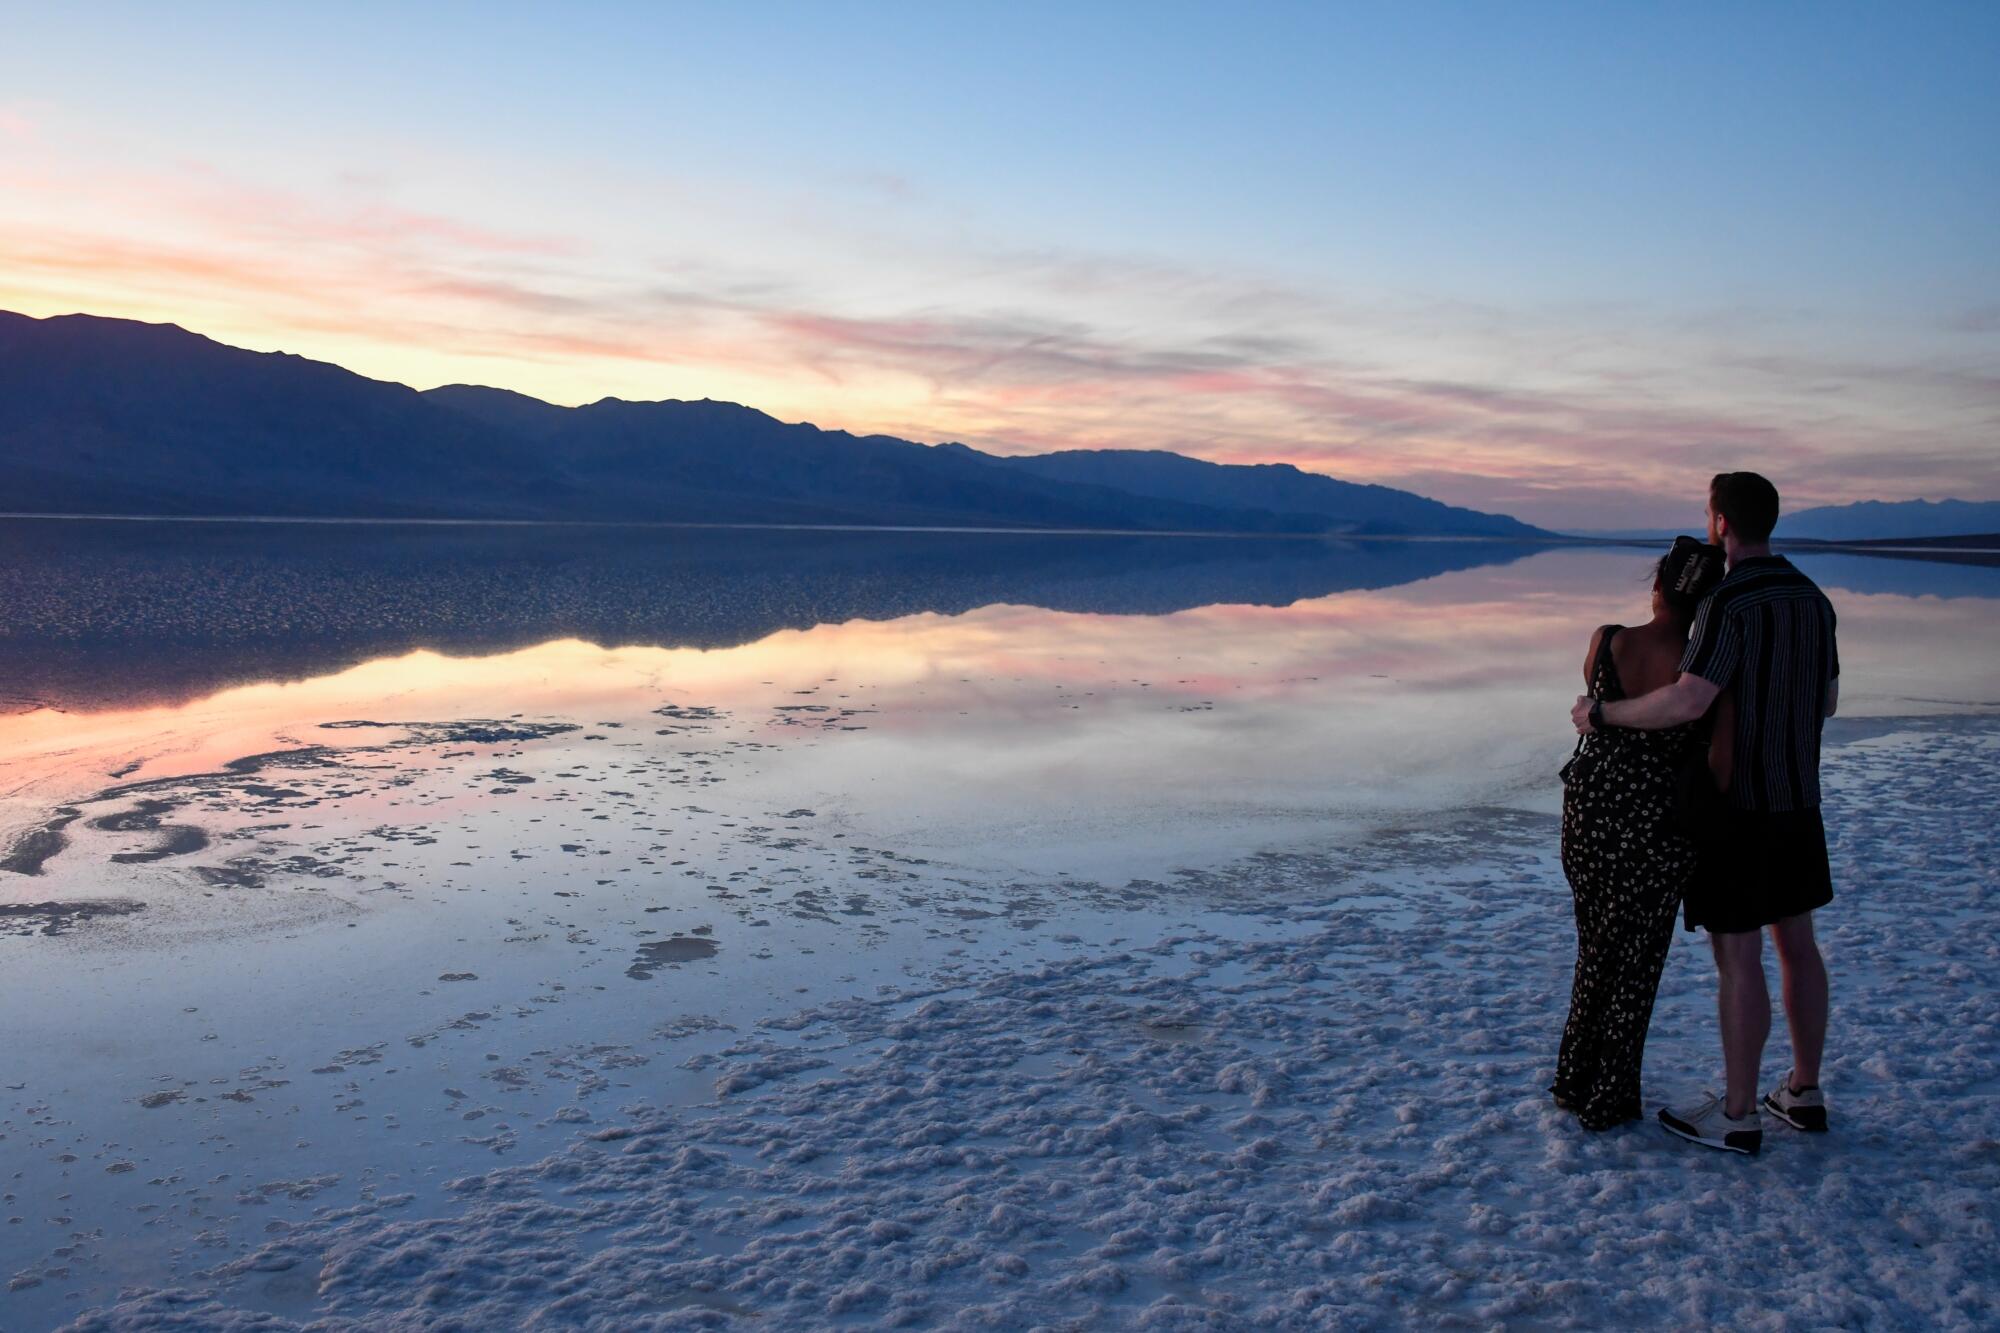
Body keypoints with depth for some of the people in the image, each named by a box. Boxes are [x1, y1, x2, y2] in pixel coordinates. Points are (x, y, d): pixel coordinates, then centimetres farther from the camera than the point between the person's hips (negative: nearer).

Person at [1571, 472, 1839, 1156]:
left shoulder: (1731, 603, -21)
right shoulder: (1812, 598, 7)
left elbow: (1687, 702, -30)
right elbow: (1827, 701, 16)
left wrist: (1601, 713, -17)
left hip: (1736, 803, -9)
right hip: (1798, 798, 9)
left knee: (1737, 957, -1)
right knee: (1796, 943, 16)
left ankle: (1737, 1116, 7)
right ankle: (1804, 1093, 27)